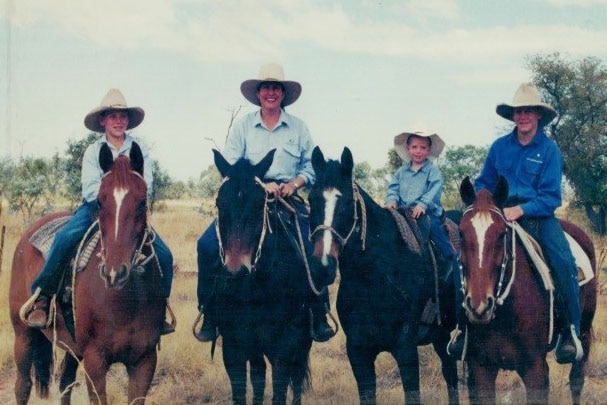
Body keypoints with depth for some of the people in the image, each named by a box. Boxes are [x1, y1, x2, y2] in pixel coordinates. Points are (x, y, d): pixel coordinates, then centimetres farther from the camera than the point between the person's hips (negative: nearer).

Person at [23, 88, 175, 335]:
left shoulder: (139, 151, 9)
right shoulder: (93, 151, 5)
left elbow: (146, 186, -1)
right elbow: (90, 187, -6)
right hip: (96, 207, -2)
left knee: (163, 254, -16)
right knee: (64, 239, -30)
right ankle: (41, 300, -24)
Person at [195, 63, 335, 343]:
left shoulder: (298, 128, 10)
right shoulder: (243, 126, 6)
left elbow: (311, 167, 10)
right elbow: (229, 167, -2)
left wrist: (295, 183, -11)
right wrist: (259, 184, -16)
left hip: (288, 199, 0)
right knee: (208, 244, -20)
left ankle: (319, 317, -6)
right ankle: (210, 316, -9)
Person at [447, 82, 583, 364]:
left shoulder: (549, 150, -3)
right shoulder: (500, 147, 7)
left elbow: (550, 197, -8)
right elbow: (483, 184, 16)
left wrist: (521, 209, -23)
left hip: (538, 216, -3)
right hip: (500, 215, 3)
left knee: (563, 261, -26)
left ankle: (571, 332, -18)